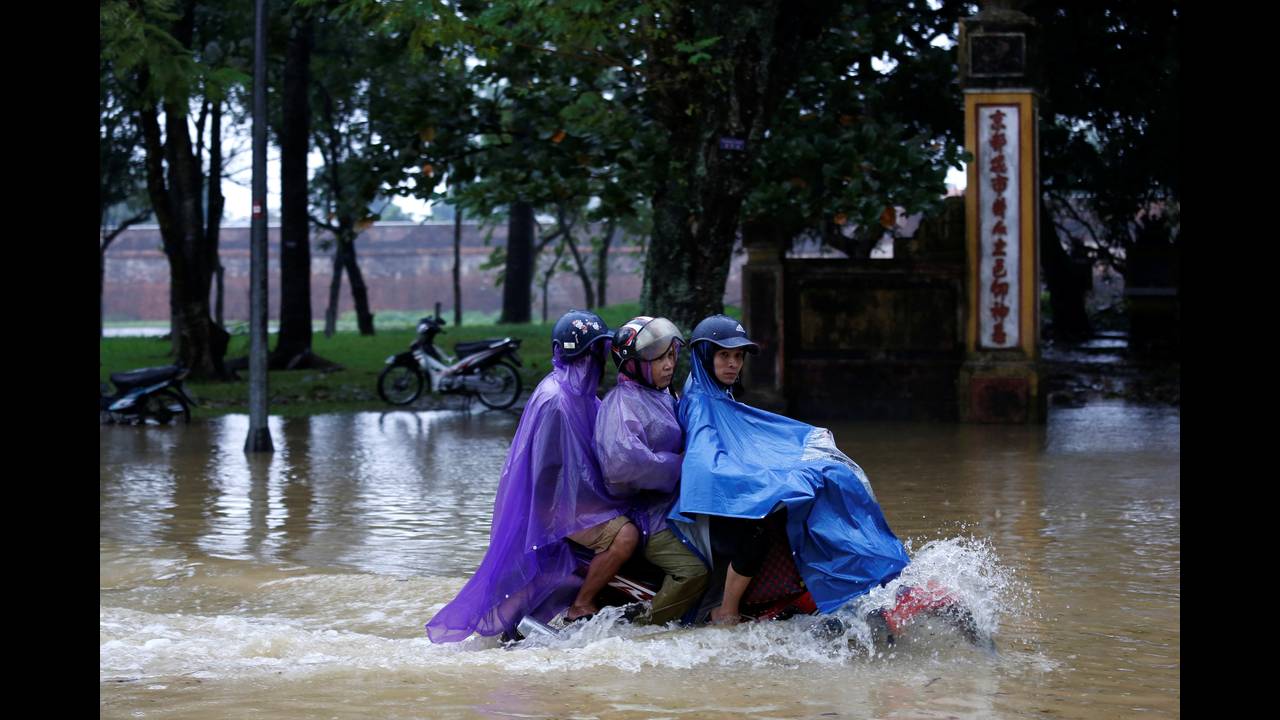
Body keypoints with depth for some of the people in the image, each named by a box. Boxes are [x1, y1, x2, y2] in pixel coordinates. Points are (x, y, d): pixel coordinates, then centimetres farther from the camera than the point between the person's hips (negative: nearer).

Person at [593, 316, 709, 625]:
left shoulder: (664, 397, 17)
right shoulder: (622, 403, -15)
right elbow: (622, 462, -31)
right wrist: (679, 466, -22)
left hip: (673, 503, 10)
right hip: (645, 515, -10)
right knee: (693, 570, -25)